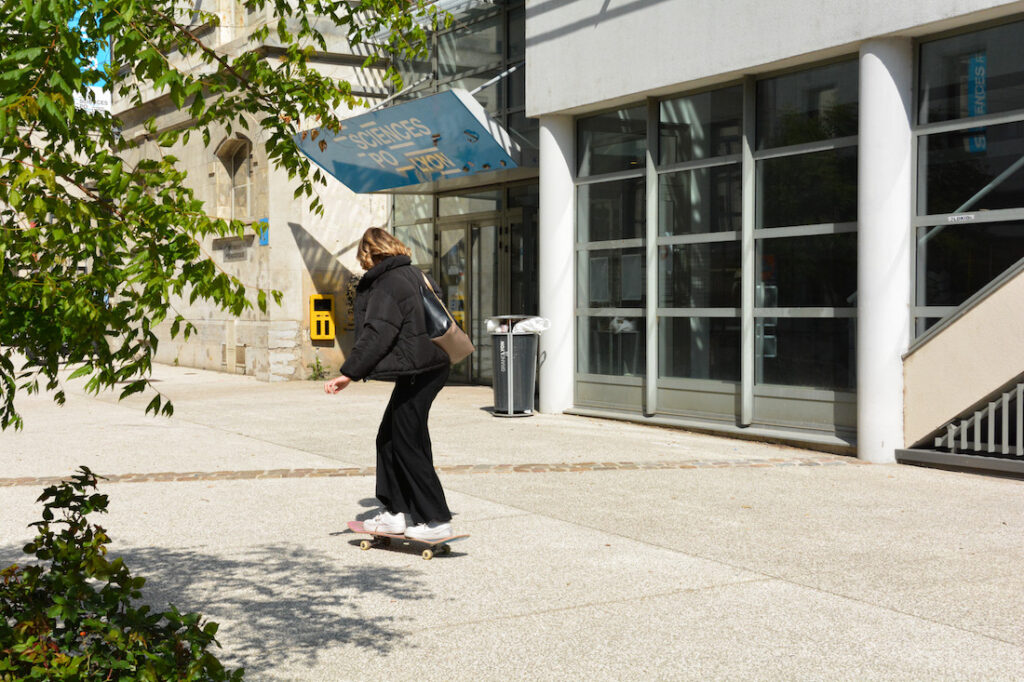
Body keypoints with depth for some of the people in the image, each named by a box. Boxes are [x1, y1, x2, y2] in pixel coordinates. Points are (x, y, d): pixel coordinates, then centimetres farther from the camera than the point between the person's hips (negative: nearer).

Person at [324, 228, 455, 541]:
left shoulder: (387, 284, -12)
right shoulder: (415, 274, 15)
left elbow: (376, 335, -20)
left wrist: (349, 373, -22)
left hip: (416, 371, -10)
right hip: (432, 365, 10)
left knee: (408, 446, -3)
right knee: (389, 439, 15)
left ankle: (437, 520, 2)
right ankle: (397, 511, 18)